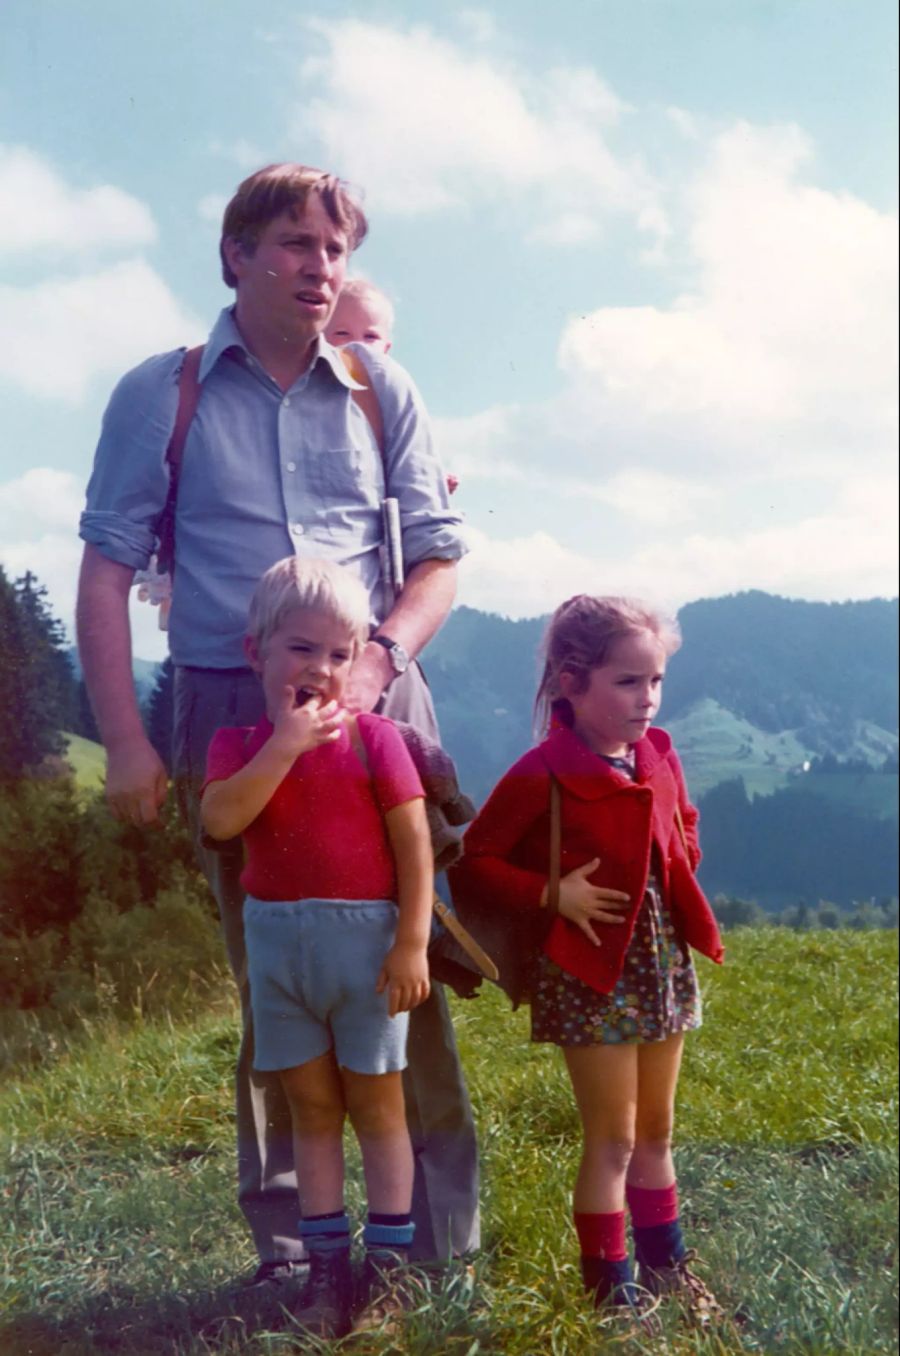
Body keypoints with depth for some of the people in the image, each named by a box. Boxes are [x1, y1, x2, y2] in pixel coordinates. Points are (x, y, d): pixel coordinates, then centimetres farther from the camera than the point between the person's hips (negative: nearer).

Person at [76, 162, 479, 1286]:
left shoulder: (379, 390, 11)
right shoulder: (160, 396, 6)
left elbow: (438, 555, 11)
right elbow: (107, 569, 3)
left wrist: (380, 655, -8)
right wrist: (124, 740, -5)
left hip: (377, 707, 1)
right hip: (231, 716, -1)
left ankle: (444, 1236, 7)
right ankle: (285, 1242, 14)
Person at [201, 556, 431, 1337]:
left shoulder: (372, 737, -6)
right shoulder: (239, 744, 2)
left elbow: (414, 845, -9)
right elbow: (220, 819, -18)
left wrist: (412, 943, -14)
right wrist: (284, 744, -21)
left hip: (364, 936, -3)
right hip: (277, 940, 3)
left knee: (375, 1102, 6)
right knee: (312, 1106, 11)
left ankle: (388, 1261, 15)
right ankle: (327, 1261, 20)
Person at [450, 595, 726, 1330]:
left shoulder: (659, 757, 3)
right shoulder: (543, 775, -17)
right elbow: (474, 864, -13)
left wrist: (672, 876, 1)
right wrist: (554, 894, -22)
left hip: (663, 961, 6)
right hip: (591, 972, -6)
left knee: (655, 1131, 18)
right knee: (613, 1138, 2)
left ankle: (666, 1265, 32)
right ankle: (610, 1283, 15)